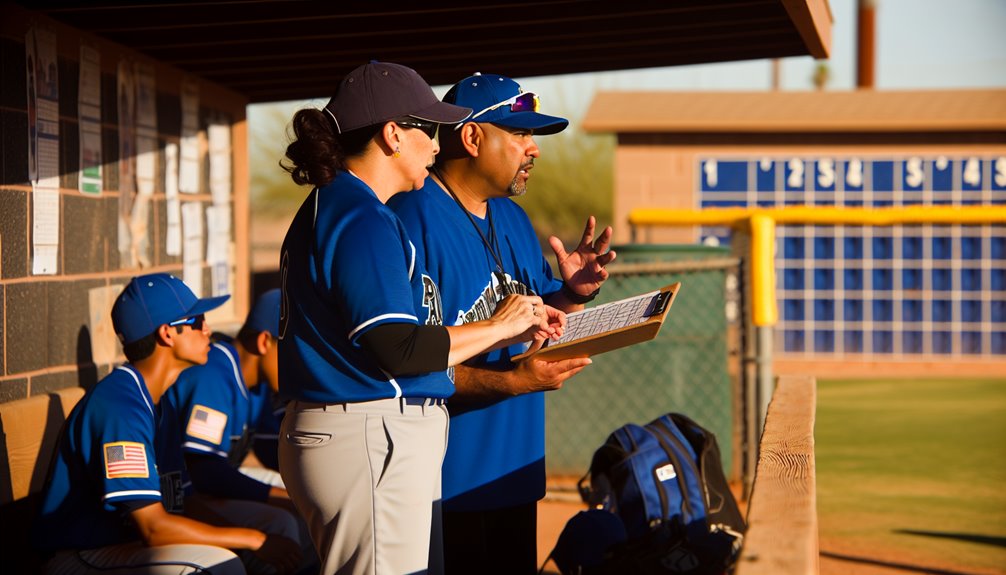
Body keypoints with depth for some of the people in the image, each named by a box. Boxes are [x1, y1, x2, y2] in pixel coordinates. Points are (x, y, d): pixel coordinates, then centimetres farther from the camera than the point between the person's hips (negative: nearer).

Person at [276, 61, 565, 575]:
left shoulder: (334, 209, 19)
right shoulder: (361, 220, -13)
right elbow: (400, 351, -19)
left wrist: (516, 327, 16)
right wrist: (499, 328, -6)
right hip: (367, 441, -11)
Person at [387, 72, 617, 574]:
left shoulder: (514, 221, 14)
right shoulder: (410, 221, -17)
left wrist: (573, 295, 0)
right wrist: (512, 381, -28)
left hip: (515, 472, 9)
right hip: (444, 485, -9)